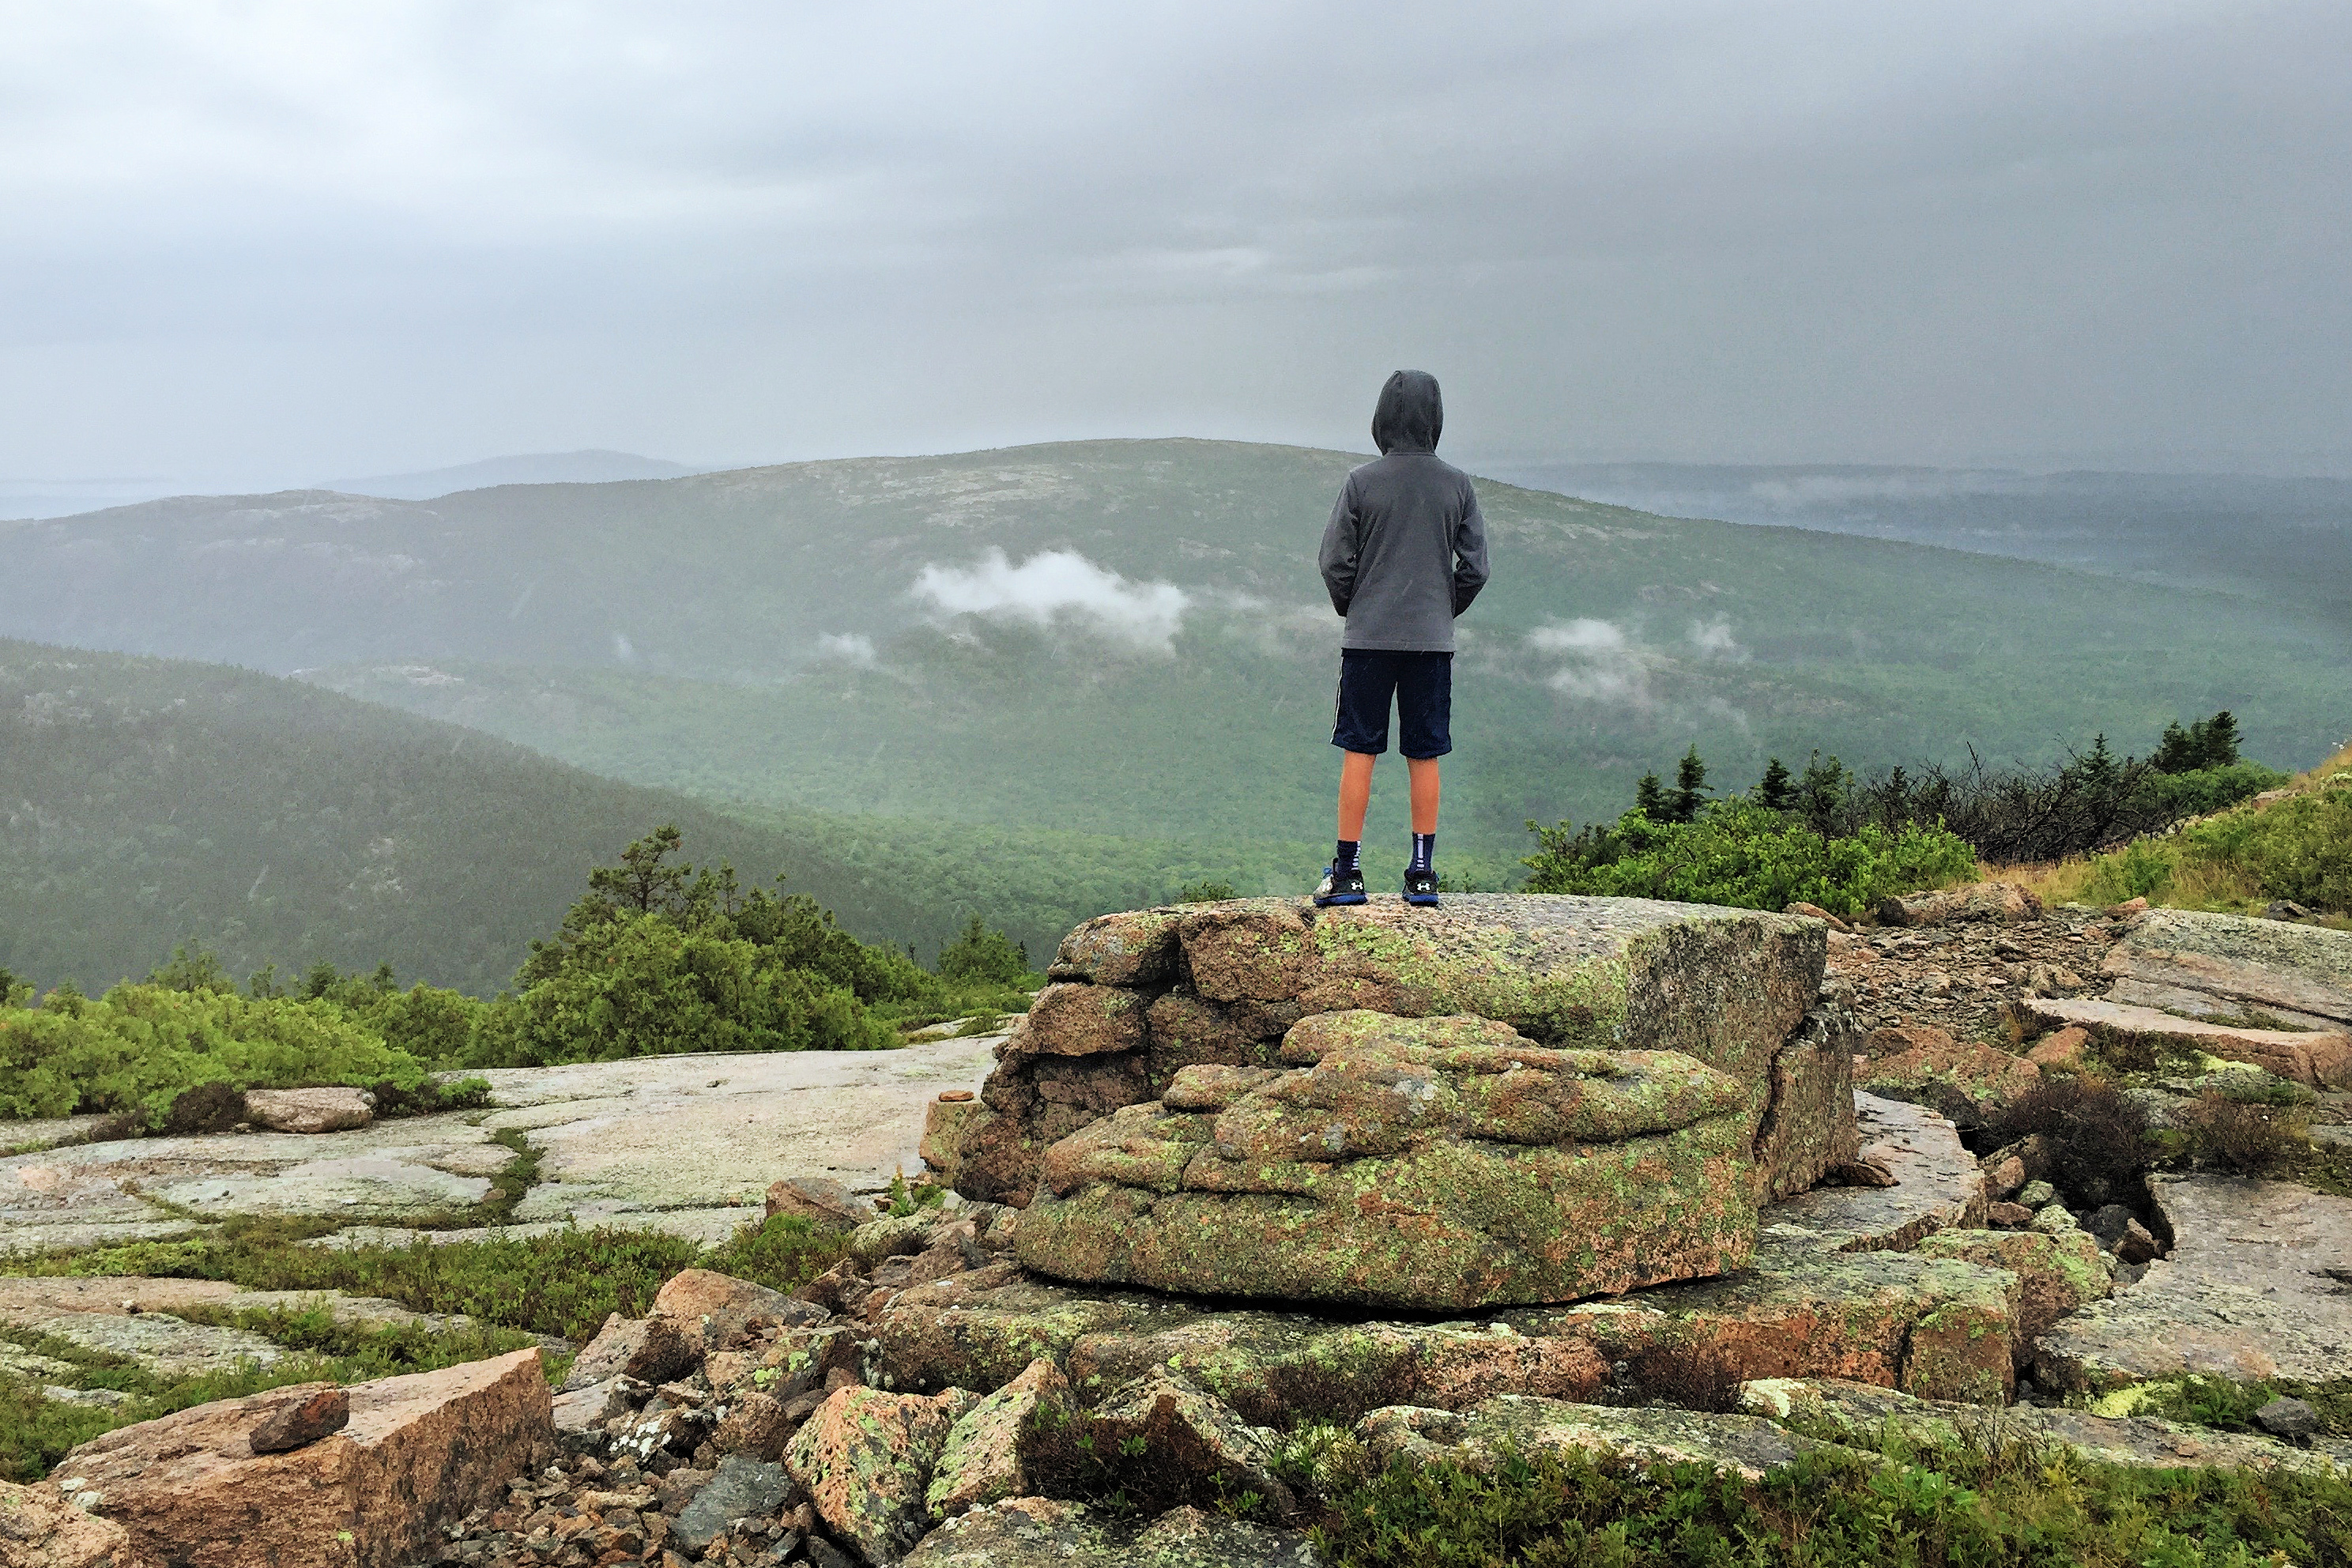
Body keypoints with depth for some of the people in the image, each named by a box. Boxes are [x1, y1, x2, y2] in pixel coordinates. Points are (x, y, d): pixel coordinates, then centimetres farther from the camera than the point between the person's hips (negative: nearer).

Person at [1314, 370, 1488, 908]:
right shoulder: (1458, 485, 1)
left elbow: (1334, 562, -5)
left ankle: (1347, 872, 4)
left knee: (1358, 752, 3)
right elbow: (1475, 567, 2)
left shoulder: (1362, 482, -5)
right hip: (1433, 641, 2)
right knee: (1425, 757, 7)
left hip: (1368, 639, -2)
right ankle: (1423, 874, 9)